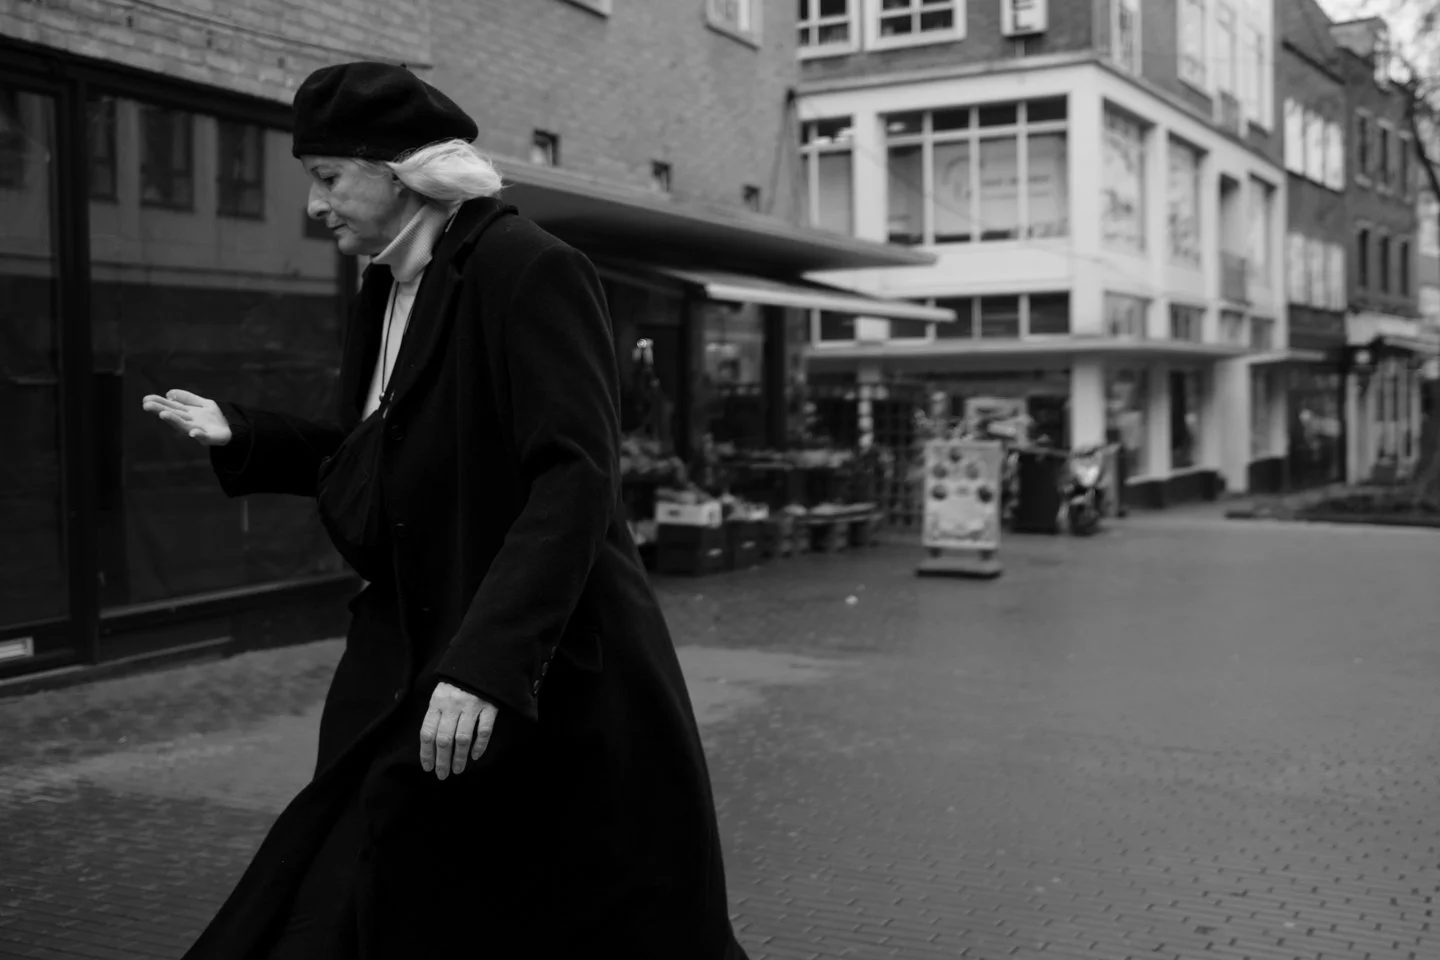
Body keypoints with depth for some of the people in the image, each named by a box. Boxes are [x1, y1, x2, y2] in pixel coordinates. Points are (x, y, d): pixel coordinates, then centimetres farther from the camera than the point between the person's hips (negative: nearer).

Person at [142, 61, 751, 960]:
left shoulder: (531, 271, -15)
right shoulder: (391, 290, 11)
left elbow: (574, 480, -24)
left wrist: (485, 664, -31)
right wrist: (242, 435, 11)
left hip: (554, 686, -8)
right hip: (416, 666, 8)